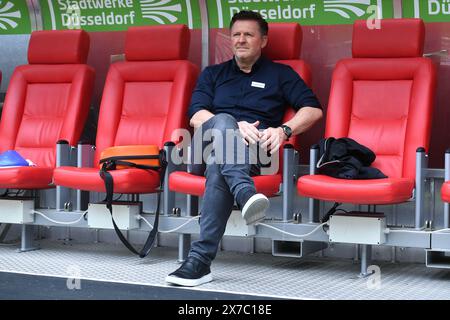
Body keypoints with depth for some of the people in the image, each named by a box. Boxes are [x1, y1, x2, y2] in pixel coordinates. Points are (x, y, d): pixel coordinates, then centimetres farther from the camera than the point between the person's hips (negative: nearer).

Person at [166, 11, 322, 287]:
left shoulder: (280, 74, 21)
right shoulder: (213, 74, 25)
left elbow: (314, 109, 8)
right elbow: (196, 116, 7)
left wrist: (283, 130, -11)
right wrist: (236, 126, -12)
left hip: (251, 154, -1)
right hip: (207, 149, 1)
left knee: (219, 169, -38)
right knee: (223, 121, -36)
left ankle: (200, 260, -48)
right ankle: (245, 193, -64)